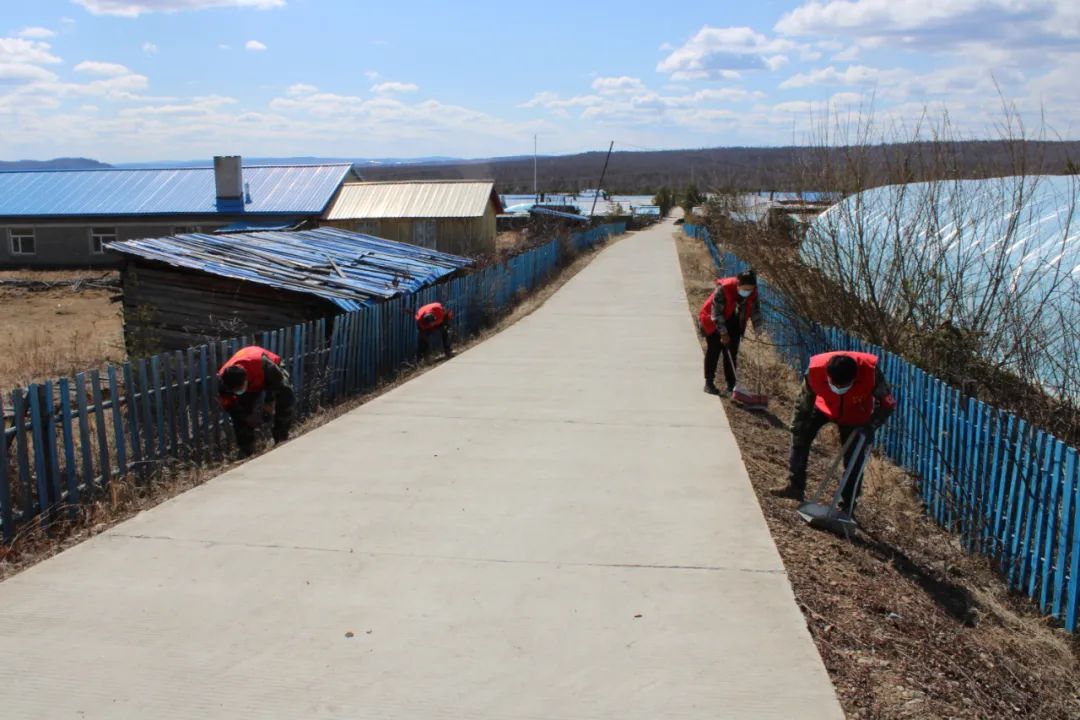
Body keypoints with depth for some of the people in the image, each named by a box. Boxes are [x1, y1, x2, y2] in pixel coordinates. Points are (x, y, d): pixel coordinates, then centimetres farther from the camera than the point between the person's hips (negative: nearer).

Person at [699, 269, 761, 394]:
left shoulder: (753, 292, -15)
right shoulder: (723, 289, -32)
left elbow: (755, 310, 0)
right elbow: (717, 313, -27)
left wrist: (758, 329, -4)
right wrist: (723, 333, -27)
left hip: (733, 323, 5)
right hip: (714, 323, -5)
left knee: (732, 352, 4)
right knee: (714, 350, -4)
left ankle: (731, 384, 10)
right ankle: (709, 383, 3)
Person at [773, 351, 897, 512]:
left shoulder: (870, 372, -40)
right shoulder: (816, 370, -38)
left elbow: (888, 403, -22)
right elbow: (803, 404, -21)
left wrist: (871, 426, -29)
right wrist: (798, 430, -16)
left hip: (856, 417, -1)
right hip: (825, 408, 2)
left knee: (854, 461, -3)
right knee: (800, 434, -14)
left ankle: (846, 507, 13)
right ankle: (795, 486, -3)